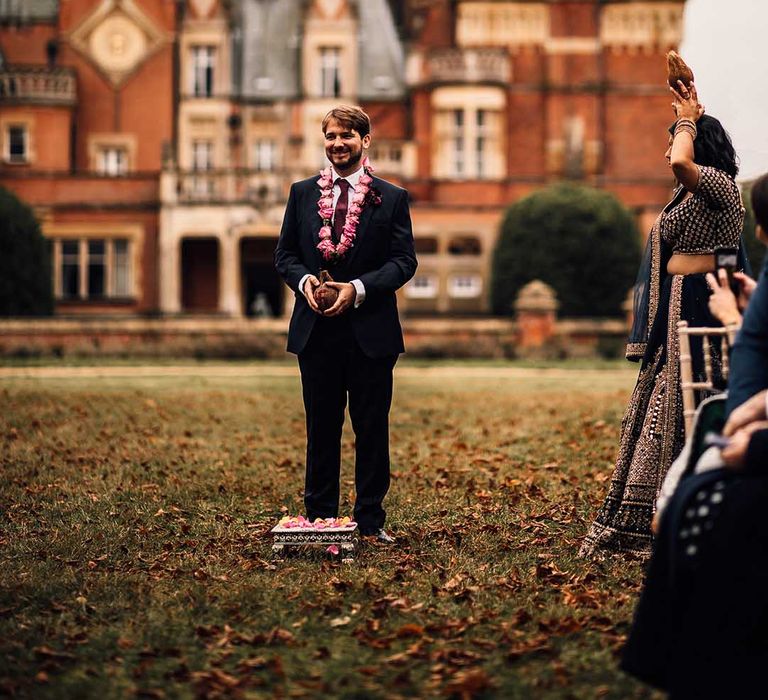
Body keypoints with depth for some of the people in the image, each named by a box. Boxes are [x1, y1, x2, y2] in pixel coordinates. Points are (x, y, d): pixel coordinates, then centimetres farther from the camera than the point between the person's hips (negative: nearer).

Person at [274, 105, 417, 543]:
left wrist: (359, 288, -16)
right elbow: (285, 254, 11)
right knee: (322, 429, 8)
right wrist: (303, 279, -11)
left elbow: (404, 261, -3)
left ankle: (371, 520, 13)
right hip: (316, 330, 2)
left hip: (371, 331, -2)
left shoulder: (392, 198, 2)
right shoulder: (303, 193, 10)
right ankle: (319, 518, 16)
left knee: (372, 429, 4)